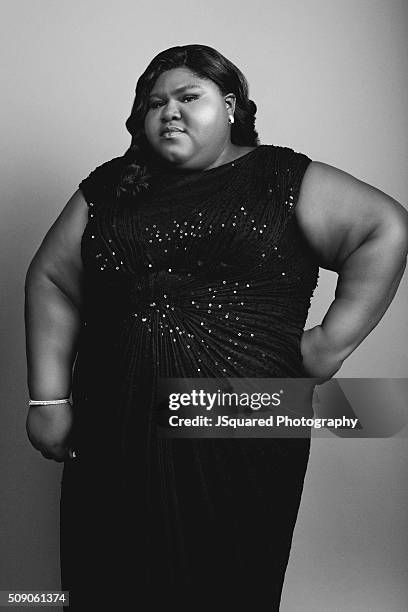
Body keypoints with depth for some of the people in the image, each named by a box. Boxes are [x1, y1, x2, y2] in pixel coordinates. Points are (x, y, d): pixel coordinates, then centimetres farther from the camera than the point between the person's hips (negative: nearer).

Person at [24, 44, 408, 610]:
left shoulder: (282, 179, 3)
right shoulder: (111, 187, 11)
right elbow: (51, 279, 10)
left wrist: (333, 341, -9)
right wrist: (49, 398, 2)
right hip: (117, 443, 3)